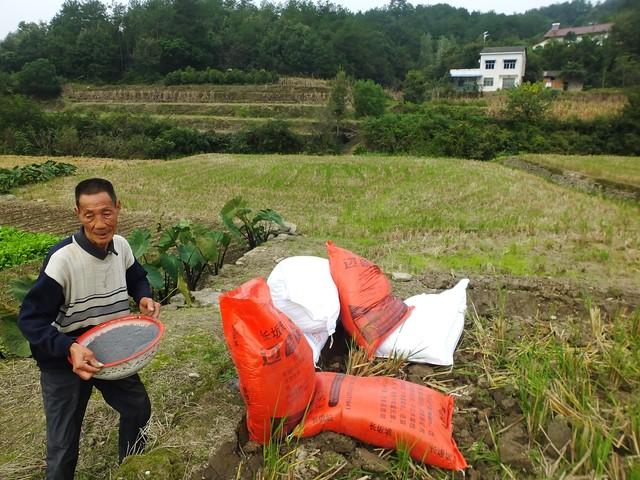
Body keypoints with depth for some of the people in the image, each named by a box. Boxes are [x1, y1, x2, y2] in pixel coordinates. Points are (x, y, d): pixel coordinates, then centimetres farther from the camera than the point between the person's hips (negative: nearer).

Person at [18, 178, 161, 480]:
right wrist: (69, 349, -39)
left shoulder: (121, 246, -11)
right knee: (63, 445, 8)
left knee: (138, 408, 19)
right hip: (64, 361, -5)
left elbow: (136, 278, 10)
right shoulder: (62, 259, -28)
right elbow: (31, 320, -24)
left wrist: (144, 297, -11)